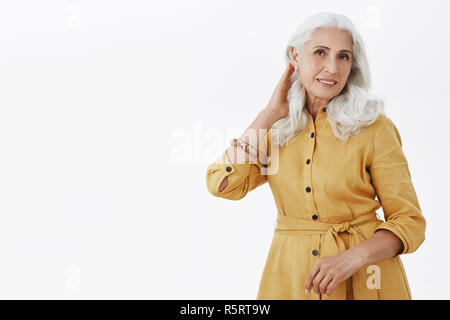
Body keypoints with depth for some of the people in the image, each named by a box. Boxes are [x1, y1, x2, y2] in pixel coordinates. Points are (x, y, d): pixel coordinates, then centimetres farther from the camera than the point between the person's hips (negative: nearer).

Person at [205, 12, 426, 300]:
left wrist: (353, 257, -23)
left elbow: (409, 221, -7)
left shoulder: (374, 127, -8)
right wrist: (271, 113, -7)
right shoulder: (278, 129, 3)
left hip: (361, 281, -3)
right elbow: (222, 184, -10)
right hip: (289, 277, 3)